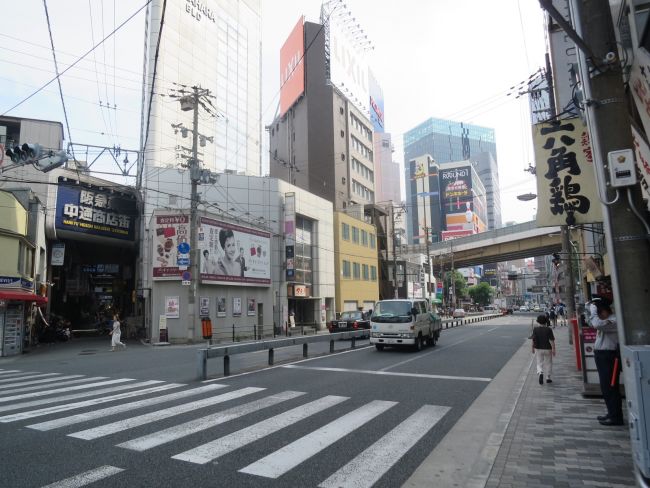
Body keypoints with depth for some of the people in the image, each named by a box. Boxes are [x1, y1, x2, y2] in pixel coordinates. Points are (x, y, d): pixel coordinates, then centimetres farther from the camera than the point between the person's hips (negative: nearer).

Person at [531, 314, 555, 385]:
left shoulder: (535, 329, -6)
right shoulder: (549, 329, -9)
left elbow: (533, 340, -4)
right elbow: (551, 340, -13)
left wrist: (533, 348, 8)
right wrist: (553, 349, -10)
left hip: (538, 349, 0)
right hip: (547, 349, 0)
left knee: (539, 363, 8)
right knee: (548, 363, 14)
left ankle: (540, 373, -19)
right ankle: (548, 378, 19)